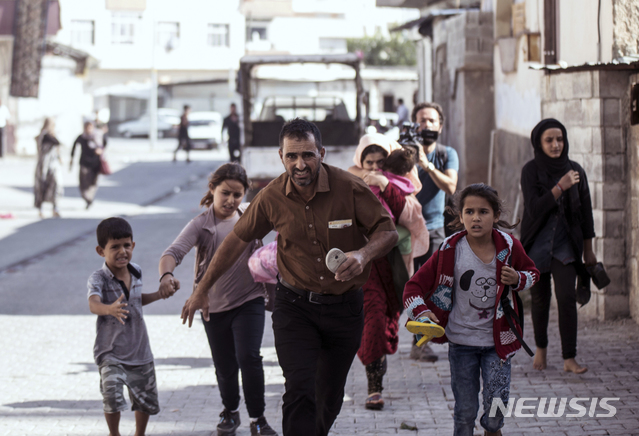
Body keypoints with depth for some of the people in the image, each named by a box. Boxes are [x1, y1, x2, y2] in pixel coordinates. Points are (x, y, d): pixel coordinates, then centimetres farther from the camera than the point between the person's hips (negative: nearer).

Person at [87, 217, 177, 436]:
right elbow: (93, 304, -39)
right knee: (112, 392, -26)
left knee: (147, 400, 17)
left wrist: (158, 295, 10)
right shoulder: (98, 279, -18)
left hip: (139, 350, 6)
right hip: (111, 352, -6)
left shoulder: (136, 272, 2)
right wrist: (110, 309, -59)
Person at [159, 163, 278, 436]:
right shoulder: (201, 224, -8)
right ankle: (230, 412, 38)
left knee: (248, 357, -15)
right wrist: (166, 274, -42)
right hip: (214, 306, 0)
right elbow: (174, 251, -21)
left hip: (249, 301, 0)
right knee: (225, 367, 11)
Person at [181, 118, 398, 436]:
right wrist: (202, 290, 10)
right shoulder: (272, 197, -9)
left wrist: (363, 255, -31)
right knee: (299, 390, -18)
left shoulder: (350, 188, -15)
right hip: (294, 305, 0)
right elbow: (238, 239, 5)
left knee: (330, 398, 13)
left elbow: (387, 231, -7)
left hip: (344, 307, 1)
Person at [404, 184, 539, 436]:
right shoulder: (450, 251, -11)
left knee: (497, 399, -9)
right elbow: (414, 286, -6)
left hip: (497, 339, 0)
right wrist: (421, 312, -24)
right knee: (465, 410, 3)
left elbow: (532, 273, 12)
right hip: (461, 341, 0)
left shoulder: (509, 247, -7)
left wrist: (518, 280, -10)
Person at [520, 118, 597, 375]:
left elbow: (585, 212, 7)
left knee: (566, 298, -13)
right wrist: (560, 187, -26)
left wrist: (588, 249, 8)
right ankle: (541, 348, 32)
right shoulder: (531, 171, -6)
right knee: (540, 299, 9)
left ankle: (569, 359, -13)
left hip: (565, 244, 1)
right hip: (537, 244, -1)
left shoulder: (575, 170, 1)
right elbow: (534, 209, -16)